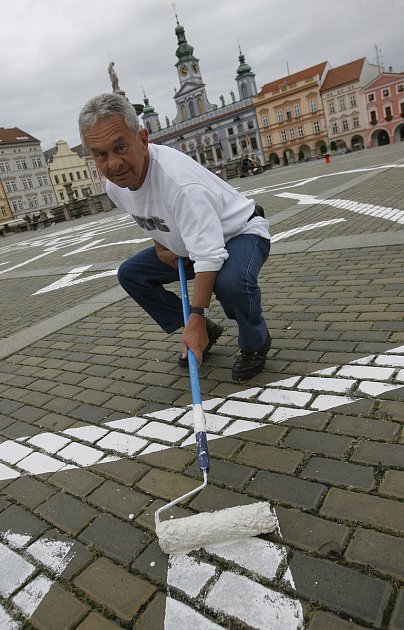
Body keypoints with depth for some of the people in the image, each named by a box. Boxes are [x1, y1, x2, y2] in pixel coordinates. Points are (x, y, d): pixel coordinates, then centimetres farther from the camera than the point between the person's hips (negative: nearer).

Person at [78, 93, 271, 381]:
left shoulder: (177, 178, -37)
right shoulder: (115, 186, -10)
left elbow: (209, 256, -39)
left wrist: (196, 319, -40)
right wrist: (160, 245, -4)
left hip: (240, 233, -8)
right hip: (189, 243, 8)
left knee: (231, 281, -40)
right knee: (130, 273, 3)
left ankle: (256, 343, -4)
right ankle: (205, 332, 11)